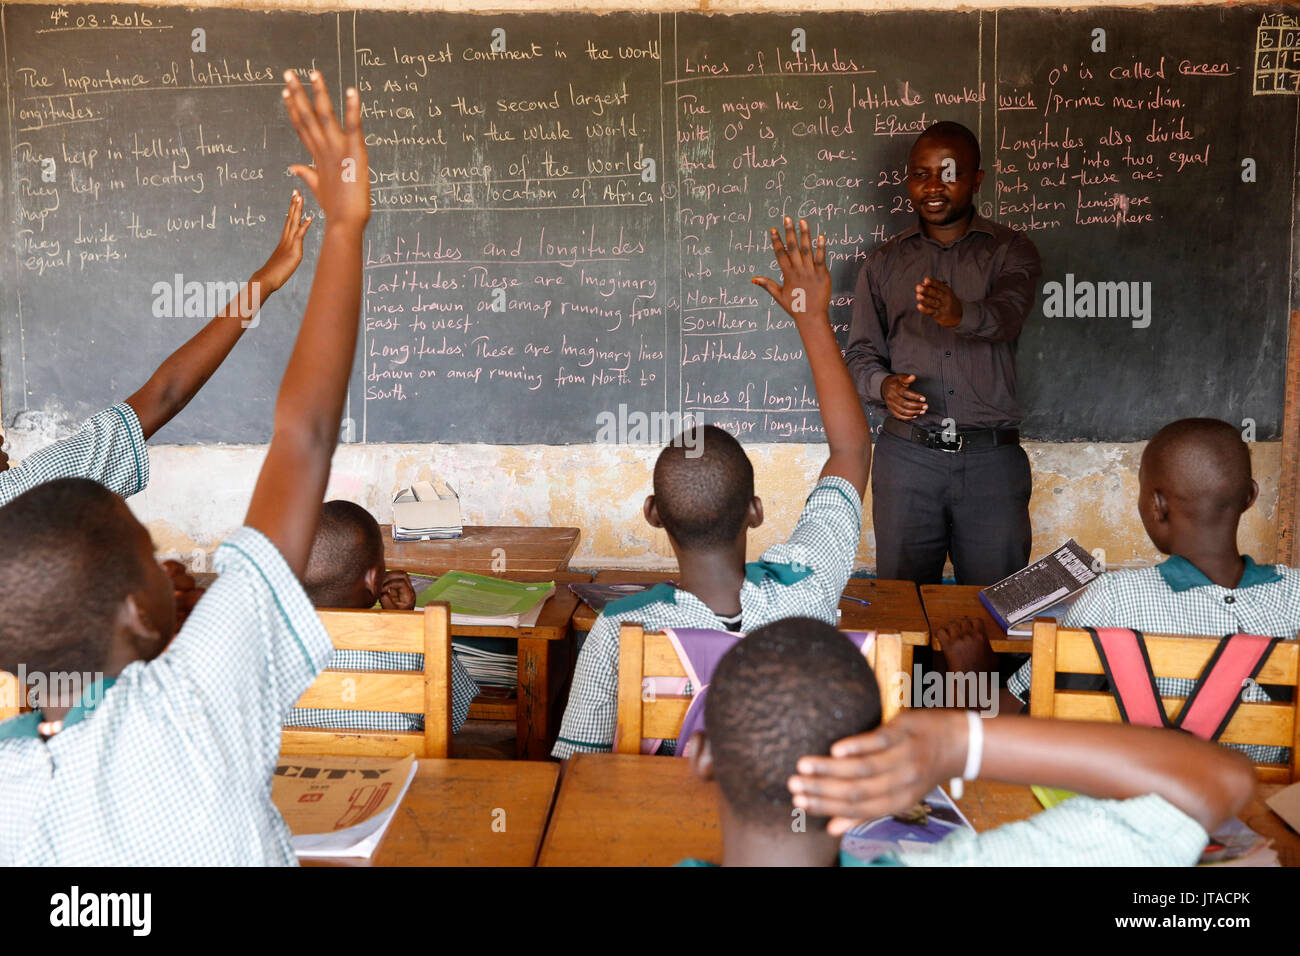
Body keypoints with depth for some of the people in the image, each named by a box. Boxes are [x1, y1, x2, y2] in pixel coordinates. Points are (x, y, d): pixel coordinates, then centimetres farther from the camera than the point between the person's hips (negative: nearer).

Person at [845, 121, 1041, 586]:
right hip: (906, 455, 2)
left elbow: (1006, 315, -14)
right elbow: (860, 353, 12)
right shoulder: (884, 263, 14)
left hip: (992, 459, -1)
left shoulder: (1011, 251, 7)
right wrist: (883, 386, -12)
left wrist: (960, 314, -37)